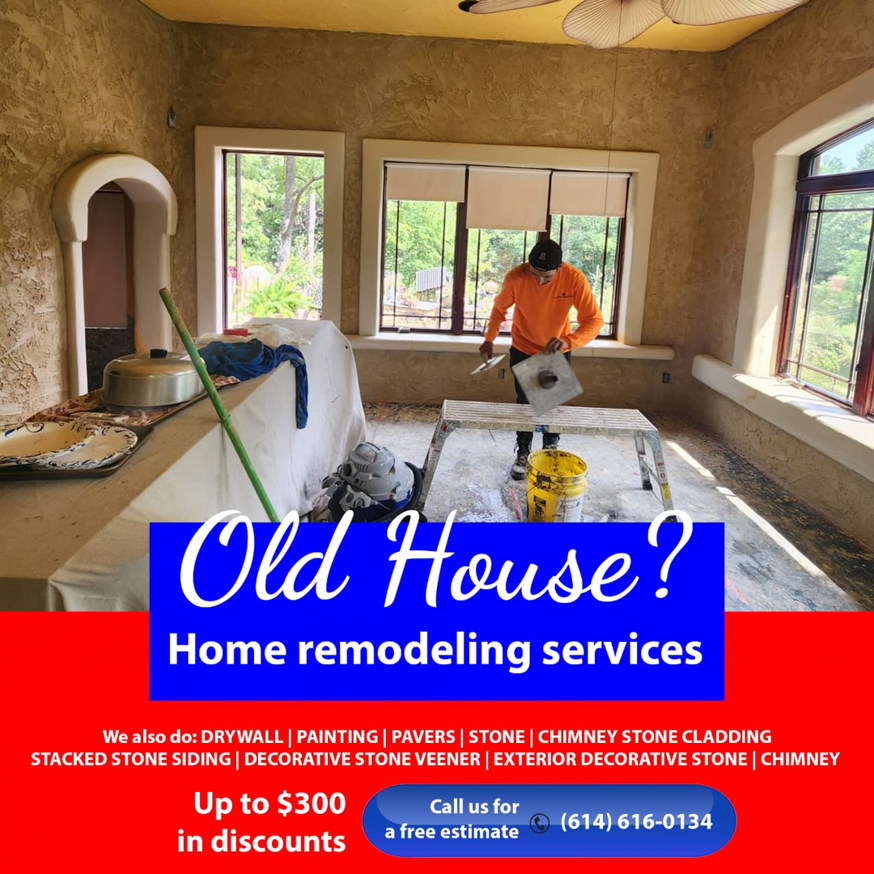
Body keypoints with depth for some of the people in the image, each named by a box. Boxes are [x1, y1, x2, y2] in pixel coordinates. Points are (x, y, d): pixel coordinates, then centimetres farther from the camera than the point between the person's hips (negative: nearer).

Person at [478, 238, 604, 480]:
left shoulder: (574, 279, -29)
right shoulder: (516, 277, -26)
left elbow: (594, 320, -29)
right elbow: (500, 307, -5)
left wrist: (567, 341, -45)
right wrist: (489, 339, -13)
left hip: (557, 351, 0)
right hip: (523, 349, 0)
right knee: (524, 403, 6)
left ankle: (550, 452, 28)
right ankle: (523, 455, 21)